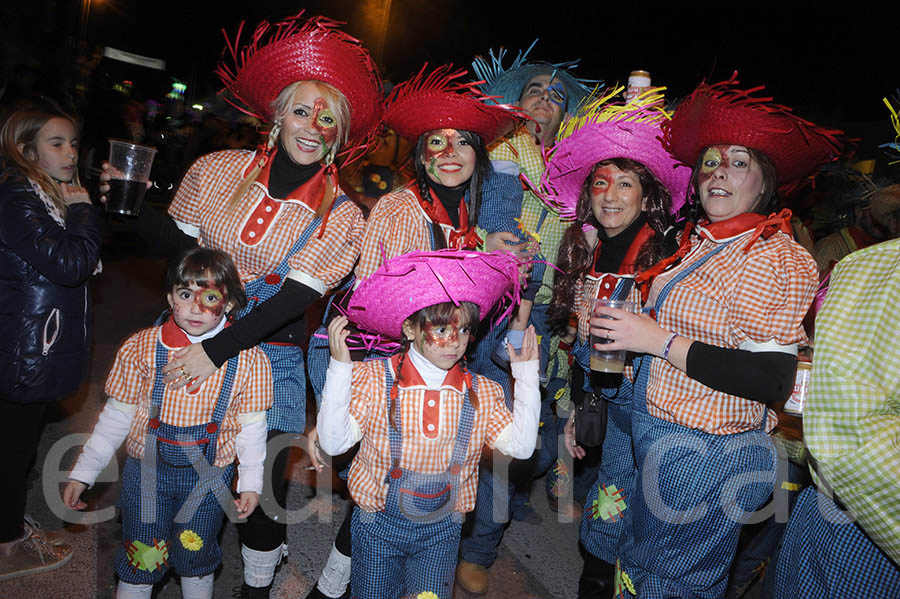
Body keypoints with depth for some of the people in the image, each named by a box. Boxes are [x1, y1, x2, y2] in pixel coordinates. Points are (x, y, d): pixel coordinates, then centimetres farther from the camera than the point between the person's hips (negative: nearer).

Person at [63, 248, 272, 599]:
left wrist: (251, 482, -5)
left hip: (211, 477, 0)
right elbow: (117, 415, -1)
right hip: (147, 470, 1)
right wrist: (83, 472, 1)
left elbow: (251, 426, -4)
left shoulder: (248, 359, -13)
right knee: (141, 558, 12)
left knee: (197, 557, 17)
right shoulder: (140, 348, -11)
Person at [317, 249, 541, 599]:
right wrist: (340, 367, -25)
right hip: (379, 524, -1)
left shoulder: (482, 393, -6)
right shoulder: (373, 378, -14)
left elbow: (520, 445, -9)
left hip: (441, 530, 2)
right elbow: (333, 442, -17)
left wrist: (526, 373, -9)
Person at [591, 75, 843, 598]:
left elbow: (773, 381, -23)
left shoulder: (779, 257, -16)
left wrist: (659, 340, -22)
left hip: (707, 457, -8)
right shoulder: (696, 242, 8)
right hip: (658, 437, 8)